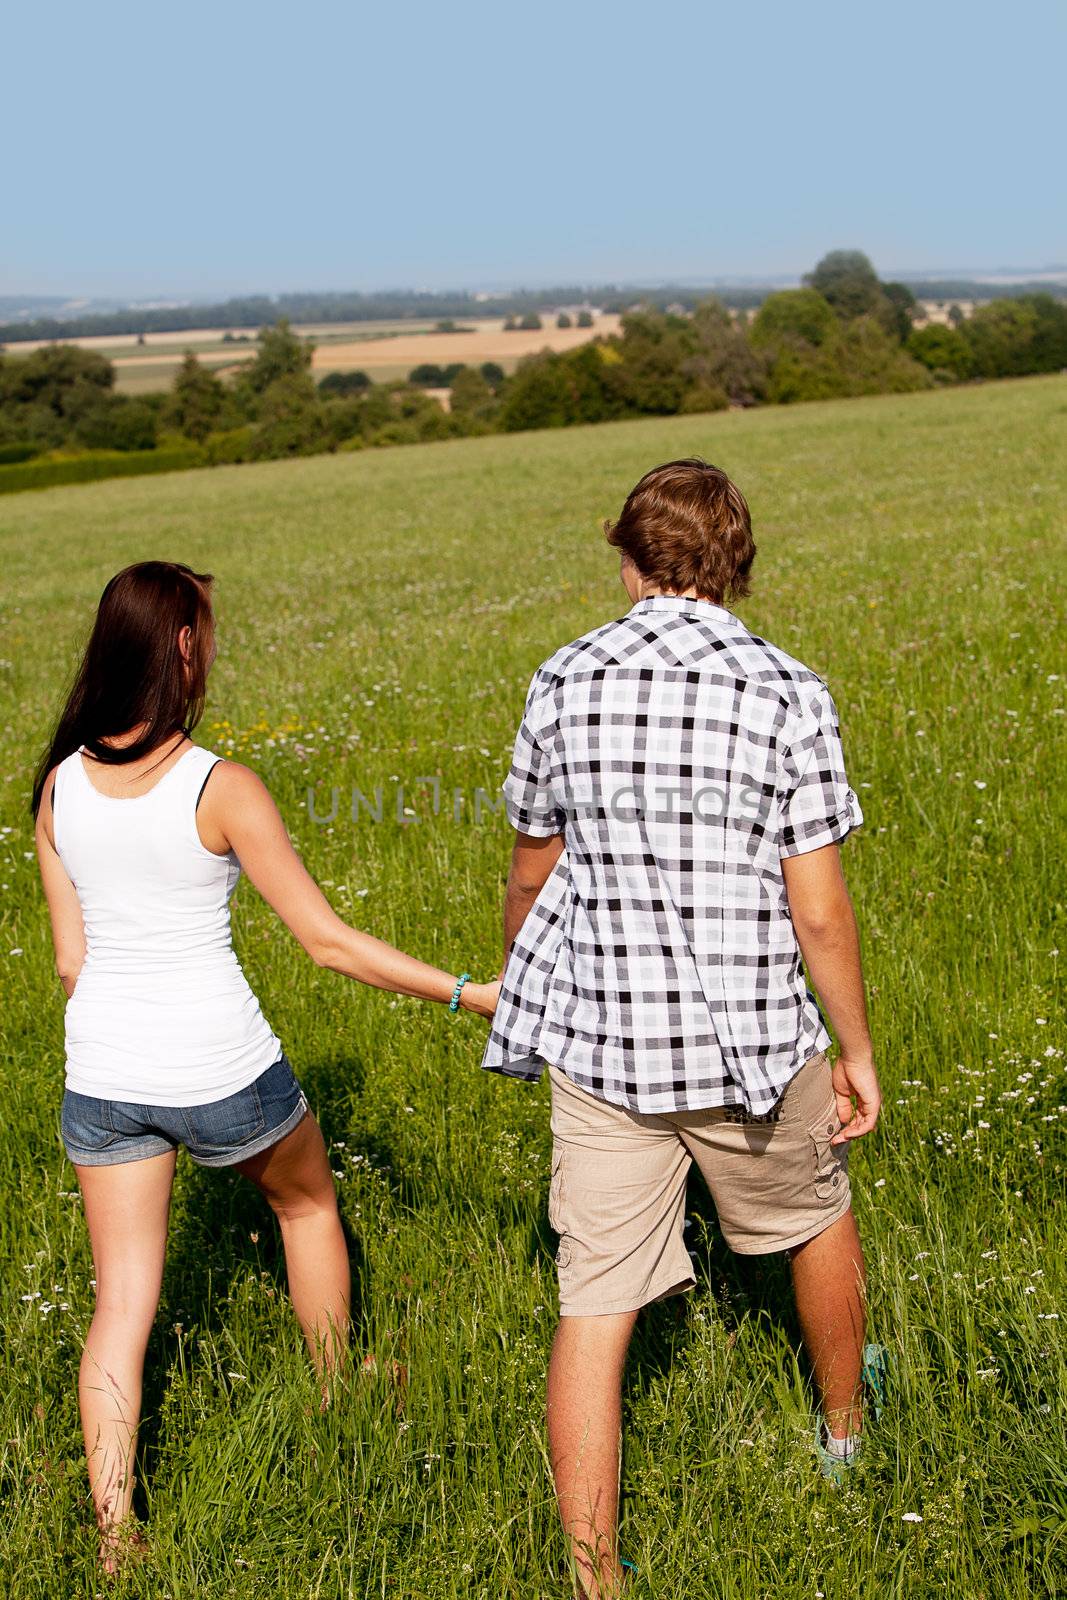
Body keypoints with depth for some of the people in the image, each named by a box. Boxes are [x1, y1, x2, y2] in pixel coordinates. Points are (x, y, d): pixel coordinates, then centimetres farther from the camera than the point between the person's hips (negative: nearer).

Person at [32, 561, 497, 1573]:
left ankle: (112, 1528, 13)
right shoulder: (221, 789, -17)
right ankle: (339, 1396, 46)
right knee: (308, 1202, 27)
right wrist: (466, 993, -8)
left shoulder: (60, 786, -3)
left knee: (122, 1302, 14)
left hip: (103, 1077, 4)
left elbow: (69, 960, 4)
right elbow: (327, 941, -15)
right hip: (221, 1071, -3)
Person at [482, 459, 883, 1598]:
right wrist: (857, 1053, 5)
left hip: (596, 1043, 1)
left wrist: (513, 984, 25)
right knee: (817, 1216, 28)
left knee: (594, 1307, 6)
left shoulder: (563, 683, -3)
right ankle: (843, 1422, 52)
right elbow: (818, 913, -8)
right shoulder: (788, 696, -10)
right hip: (752, 1043, -1)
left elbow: (531, 871, 8)